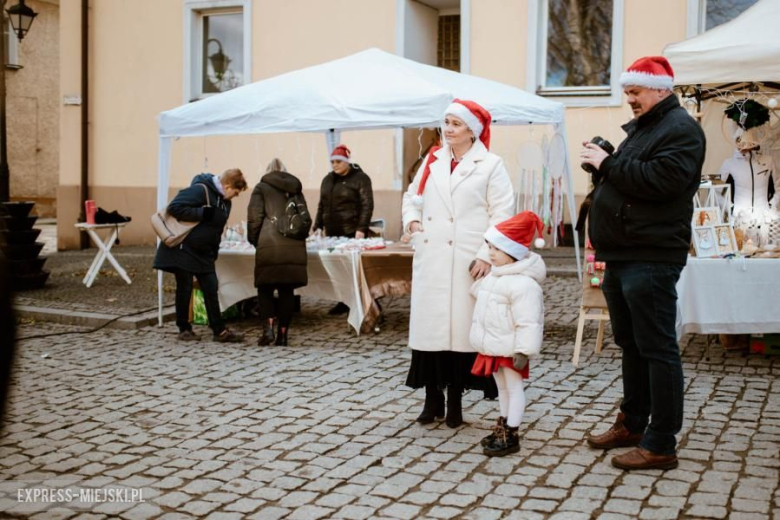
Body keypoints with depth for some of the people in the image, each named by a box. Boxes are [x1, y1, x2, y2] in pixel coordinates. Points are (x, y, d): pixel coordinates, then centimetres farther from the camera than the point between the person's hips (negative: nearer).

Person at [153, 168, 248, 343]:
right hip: (184, 248, -8)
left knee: (211, 289, 3)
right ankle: (184, 329, 14)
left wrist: (214, 251, 13)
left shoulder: (224, 201, 7)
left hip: (204, 252, 8)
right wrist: (202, 213, -27)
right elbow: (174, 207, -25)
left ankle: (220, 331, 6)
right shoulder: (200, 190, -19)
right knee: (185, 289, 2)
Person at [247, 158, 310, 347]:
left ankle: (268, 328, -10)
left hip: (269, 245, -3)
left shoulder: (261, 188, 7)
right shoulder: (296, 189, 19)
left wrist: (253, 239, 11)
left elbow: (254, 217, -2)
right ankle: (283, 333, 8)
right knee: (287, 290, 7)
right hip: (294, 246, 3)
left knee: (265, 288, 5)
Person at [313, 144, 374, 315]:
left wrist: (361, 229, -18)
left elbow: (367, 205, -10)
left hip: (353, 232, -6)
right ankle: (343, 302, 13)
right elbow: (322, 205, 19)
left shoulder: (360, 178, -4)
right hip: (333, 232, 6)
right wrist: (318, 226, 10)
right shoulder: (328, 180, 16)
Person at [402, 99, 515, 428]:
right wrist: (411, 220, 3)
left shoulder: (490, 165, 0)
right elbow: (412, 196, 25)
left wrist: (486, 255, -14)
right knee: (429, 325, 4)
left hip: (466, 262, -4)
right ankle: (432, 399, 15)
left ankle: (454, 402, 12)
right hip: (431, 260, 4)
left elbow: (502, 214, -5)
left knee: (460, 327, -1)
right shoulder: (432, 161, 15)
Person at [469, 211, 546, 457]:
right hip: (494, 347, 10)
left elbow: (528, 323, -25)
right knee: (502, 388, 20)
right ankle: (503, 427, 32)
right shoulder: (495, 275, 8)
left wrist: (523, 351, -25)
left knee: (514, 388, 1)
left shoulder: (524, 283, -23)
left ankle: (510, 436, 8)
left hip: (510, 349, -10)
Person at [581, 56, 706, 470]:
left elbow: (660, 179, -24)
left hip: (650, 259, -10)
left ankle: (661, 444, 0)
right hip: (622, 256, 10)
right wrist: (602, 164, 9)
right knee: (630, 344, 17)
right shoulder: (641, 127, 21)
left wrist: (610, 164, -16)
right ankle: (632, 424, 29)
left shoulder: (680, 129, -9)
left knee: (656, 348, -6)